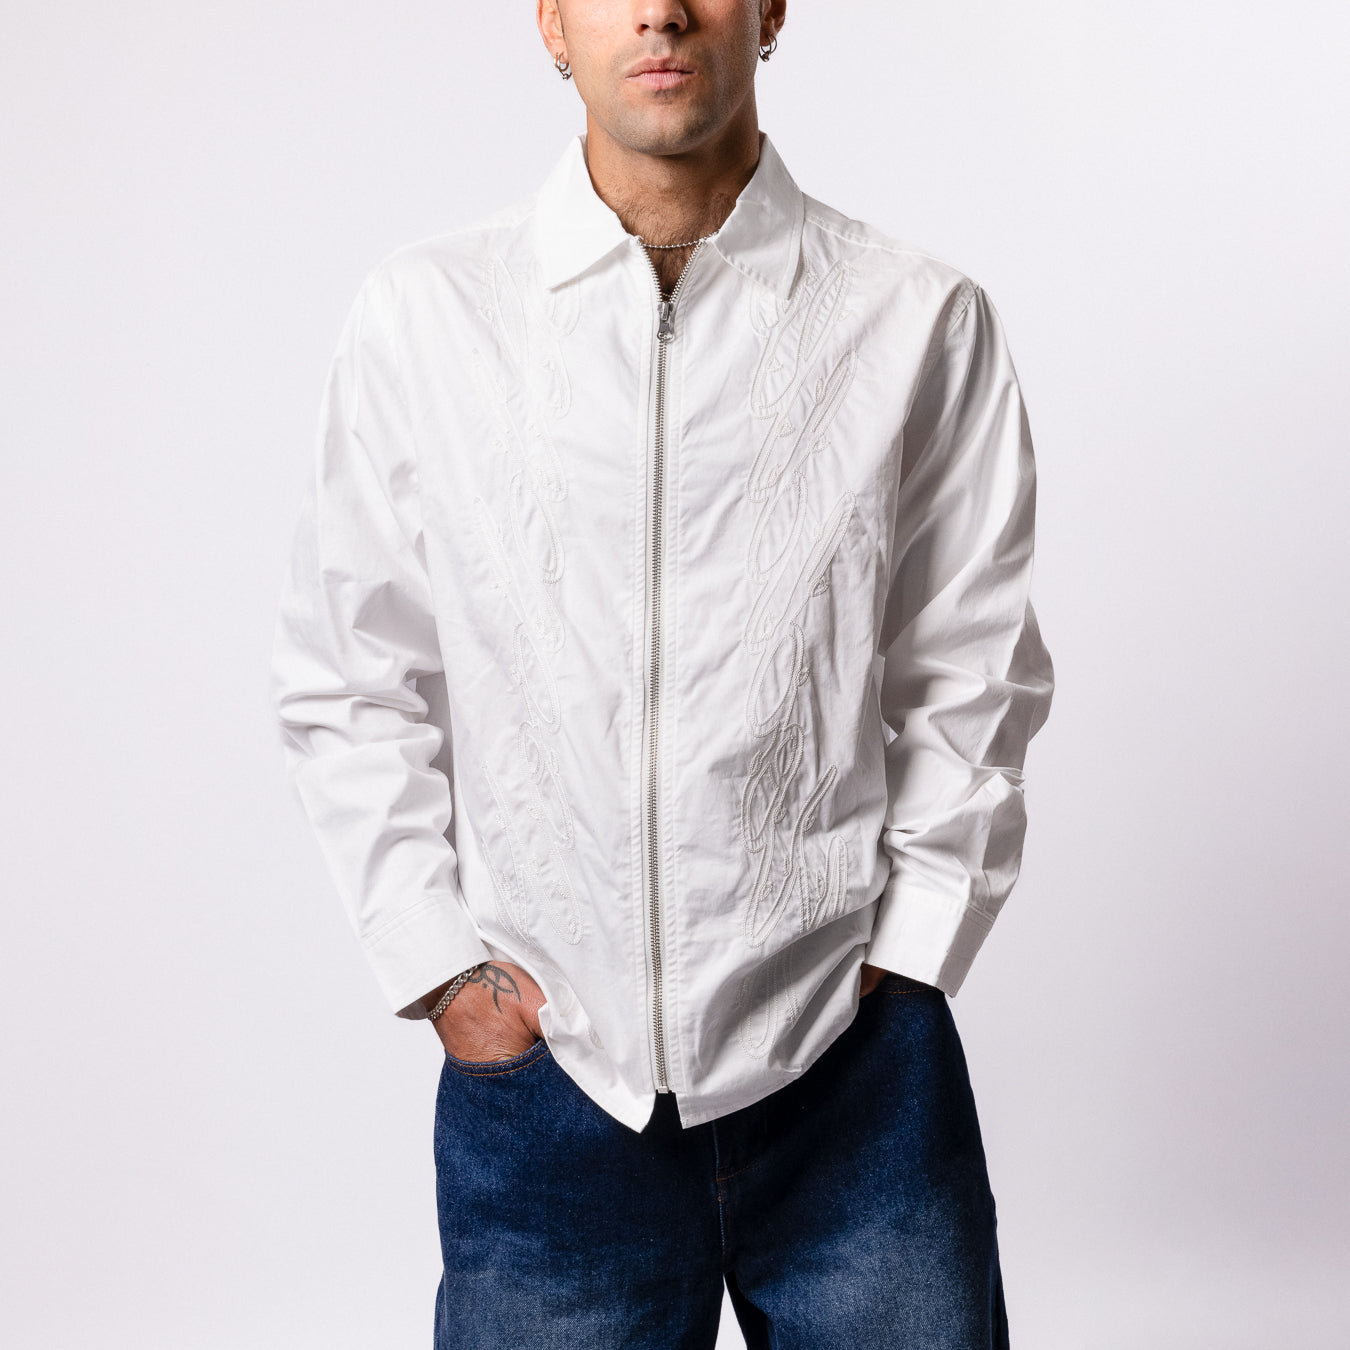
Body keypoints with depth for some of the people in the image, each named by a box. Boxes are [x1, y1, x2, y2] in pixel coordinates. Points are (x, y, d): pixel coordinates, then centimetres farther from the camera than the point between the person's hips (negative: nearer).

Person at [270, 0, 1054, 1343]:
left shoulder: (921, 322, -2)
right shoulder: (419, 315, -1)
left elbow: (973, 677, 4)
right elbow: (348, 686, 5)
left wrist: (904, 957, -1)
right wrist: (440, 968, 0)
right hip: (543, 1073, 0)